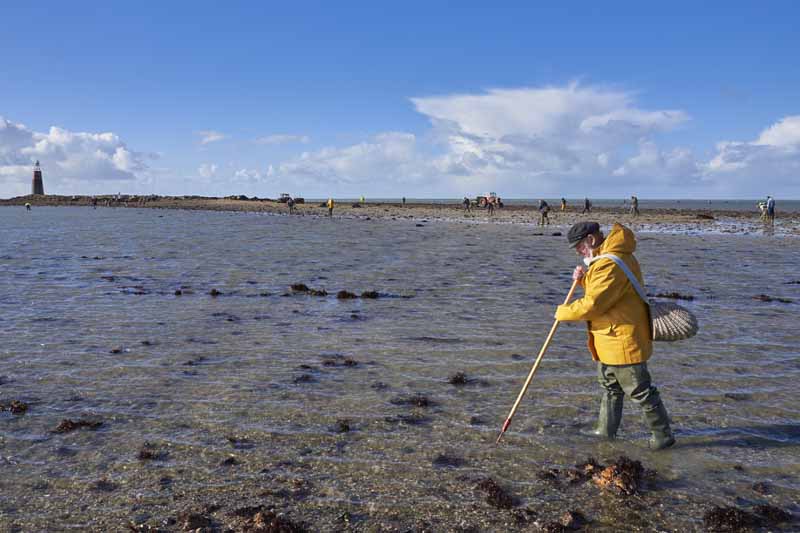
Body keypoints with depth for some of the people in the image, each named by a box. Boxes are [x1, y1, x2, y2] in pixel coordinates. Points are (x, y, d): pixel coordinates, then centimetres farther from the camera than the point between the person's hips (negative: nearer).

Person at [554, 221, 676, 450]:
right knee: (610, 387, 21)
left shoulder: (611, 265, -25)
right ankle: (606, 431, 34)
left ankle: (663, 435, 17)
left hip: (624, 339, -11)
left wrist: (563, 312, -12)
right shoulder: (606, 257, 11)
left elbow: (592, 305, -26)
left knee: (640, 392, 2)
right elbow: (601, 291, 21)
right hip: (610, 338, 11)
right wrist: (584, 280, 3)